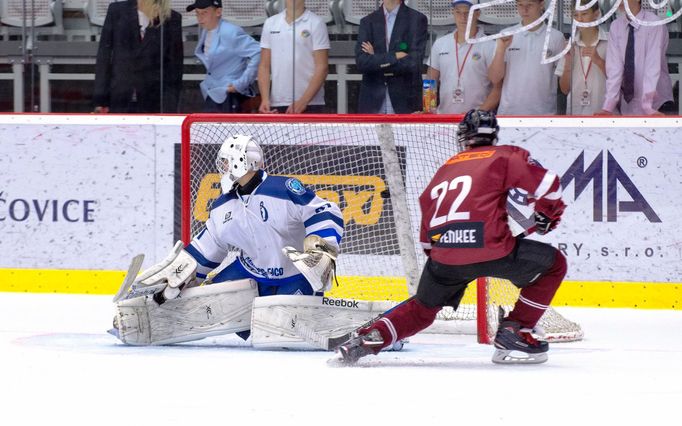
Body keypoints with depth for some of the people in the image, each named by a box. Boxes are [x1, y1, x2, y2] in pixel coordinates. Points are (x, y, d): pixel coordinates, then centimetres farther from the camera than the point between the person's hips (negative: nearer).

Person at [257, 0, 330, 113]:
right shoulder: (270, 24, 10)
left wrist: (303, 102, -16)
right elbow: (264, 66, 11)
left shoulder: (315, 24, -3)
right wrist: (265, 99, -4)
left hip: (310, 105, -4)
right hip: (277, 105, 4)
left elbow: (322, 67, -7)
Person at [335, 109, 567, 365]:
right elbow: (548, 185, 3)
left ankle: (370, 338, 7)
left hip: (443, 257, 5)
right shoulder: (505, 156, 12)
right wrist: (547, 214, 23)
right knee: (553, 264, 17)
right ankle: (514, 332, 13)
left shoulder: (445, 168, 27)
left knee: (423, 308, 28)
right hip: (489, 247, -5)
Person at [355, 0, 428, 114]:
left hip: (405, 103, -2)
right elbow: (361, 62, -3)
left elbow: (413, 64, -8)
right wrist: (395, 56, -11)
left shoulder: (417, 19, 2)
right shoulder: (367, 22, 11)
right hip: (373, 103, 2)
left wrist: (377, 60, -4)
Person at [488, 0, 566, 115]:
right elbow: (494, 79, 2)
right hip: (508, 113, 1)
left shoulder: (556, 37, 1)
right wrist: (501, 49, -9)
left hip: (544, 114, -1)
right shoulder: (506, 36, 6)